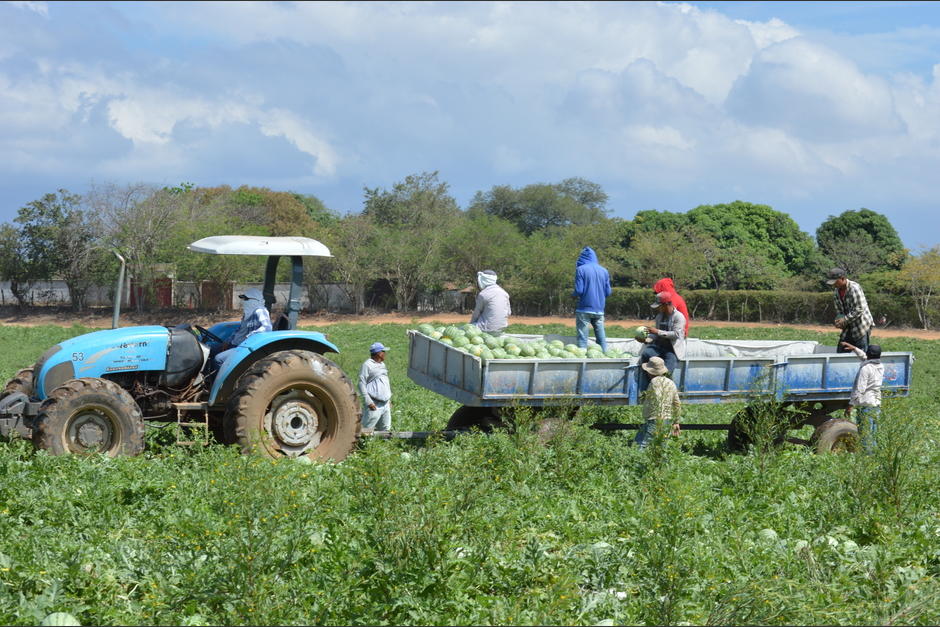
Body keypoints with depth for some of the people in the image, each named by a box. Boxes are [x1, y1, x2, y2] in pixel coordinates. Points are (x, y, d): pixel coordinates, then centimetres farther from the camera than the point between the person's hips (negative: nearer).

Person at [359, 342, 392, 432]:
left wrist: (389, 399, 24)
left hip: (385, 404, 9)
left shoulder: (382, 365, 18)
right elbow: (362, 384, -13)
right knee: (366, 430, -10)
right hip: (374, 405, -8)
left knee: (385, 430, 12)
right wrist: (368, 402, -19)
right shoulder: (367, 365, -9)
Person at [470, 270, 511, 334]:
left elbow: (476, 314, -1)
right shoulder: (504, 292, 8)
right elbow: (509, 313, 13)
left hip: (488, 330, -8)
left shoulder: (483, 294, -11)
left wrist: (471, 324, 16)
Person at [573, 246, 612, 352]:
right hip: (599, 310, 4)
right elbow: (608, 292, 8)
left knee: (582, 339, 1)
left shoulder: (580, 269, -6)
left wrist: (573, 295, 9)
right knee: (601, 338, 9)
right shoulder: (604, 271, 6)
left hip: (584, 309, -4)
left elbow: (578, 290, -12)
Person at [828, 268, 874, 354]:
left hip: (862, 326, -8)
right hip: (849, 328, 8)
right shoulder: (836, 292, 5)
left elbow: (859, 310, -22)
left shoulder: (854, 288, -18)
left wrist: (845, 320, -21)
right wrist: (839, 320, -7)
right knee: (840, 352, 7)